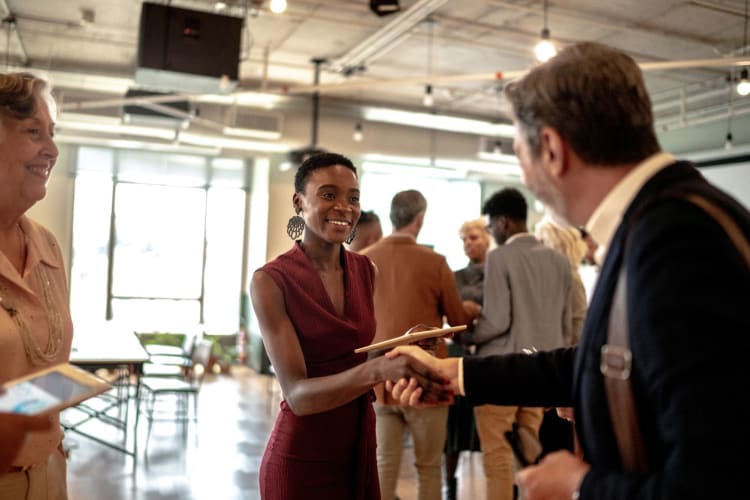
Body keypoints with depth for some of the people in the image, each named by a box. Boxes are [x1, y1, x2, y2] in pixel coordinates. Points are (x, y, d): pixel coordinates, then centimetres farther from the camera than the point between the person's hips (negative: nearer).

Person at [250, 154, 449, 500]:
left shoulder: (365, 270, 1)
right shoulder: (270, 280, -16)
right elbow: (298, 394, -22)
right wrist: (378, 370, -37)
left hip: (360, 447, 5)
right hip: (300, 457, -5)